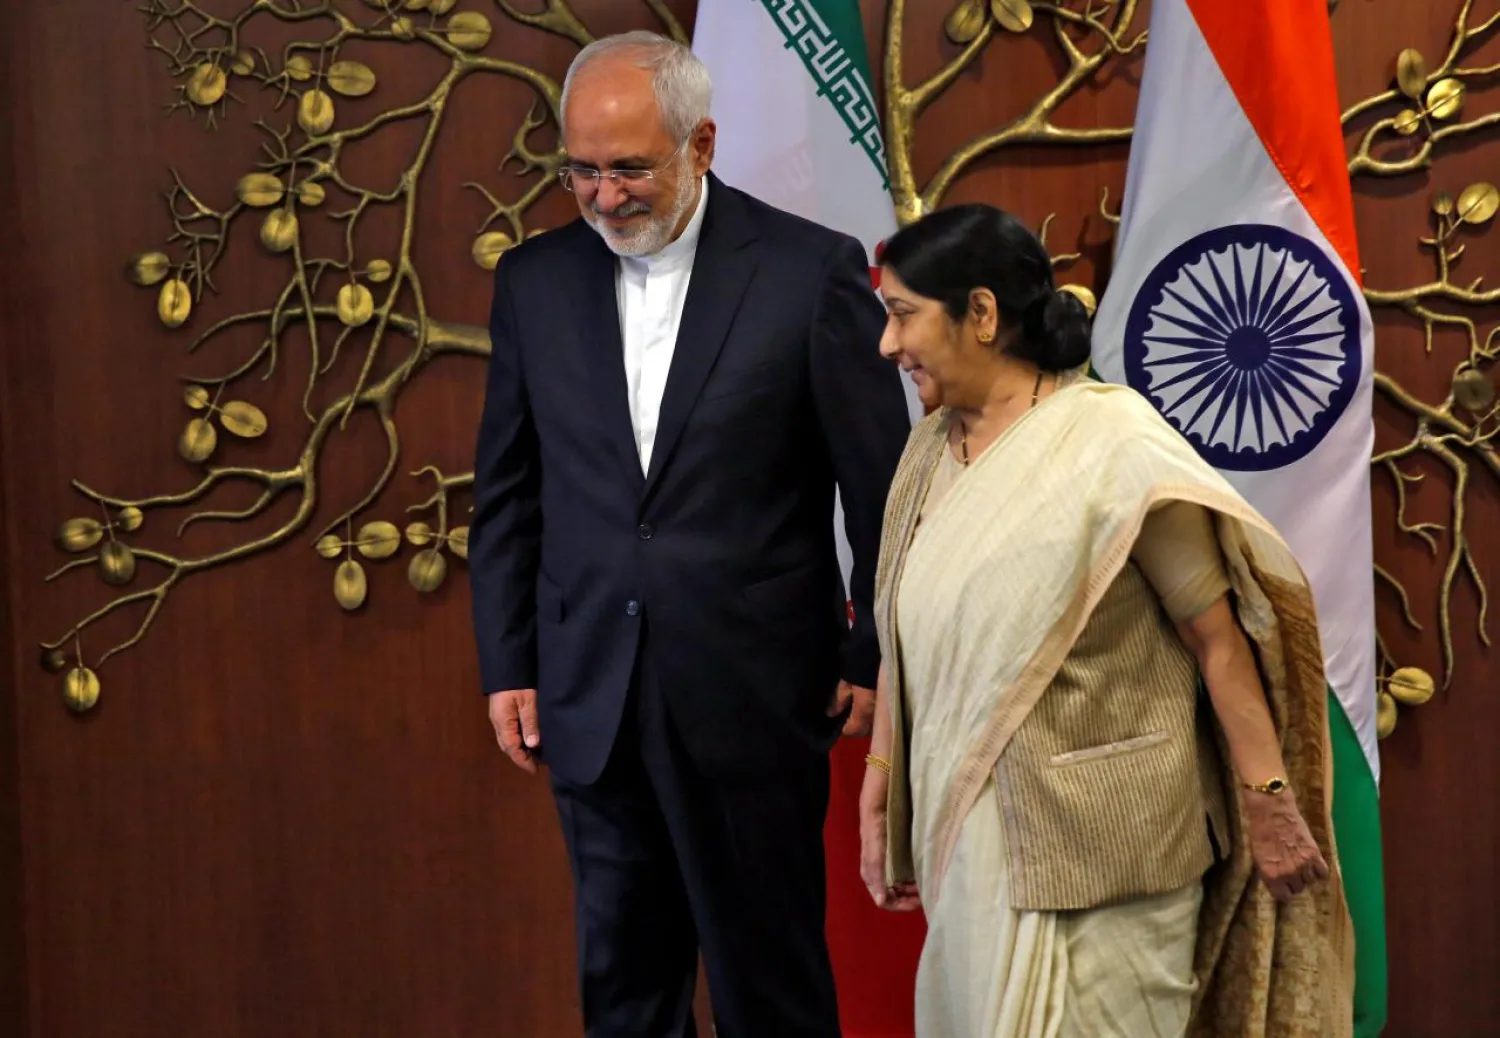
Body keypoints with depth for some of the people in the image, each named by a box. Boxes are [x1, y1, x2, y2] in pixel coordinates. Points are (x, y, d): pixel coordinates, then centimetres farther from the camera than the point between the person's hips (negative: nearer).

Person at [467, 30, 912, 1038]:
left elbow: (882, 485, -2)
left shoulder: (813, 270, -7)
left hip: (755, 691, -3)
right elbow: (507, 494, 10)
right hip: (591, 698, 4)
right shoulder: (535, 280, 5)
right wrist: (506, 666, 8)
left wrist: (875, 656, -1)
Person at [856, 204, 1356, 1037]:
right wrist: (881, 787, 12)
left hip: (1091, 849, -6)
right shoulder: (931, 450, 7)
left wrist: (1269, 804, -12)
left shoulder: (1111, 442, -13)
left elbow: (1218, 636, -12)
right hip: (966, 840, 7)